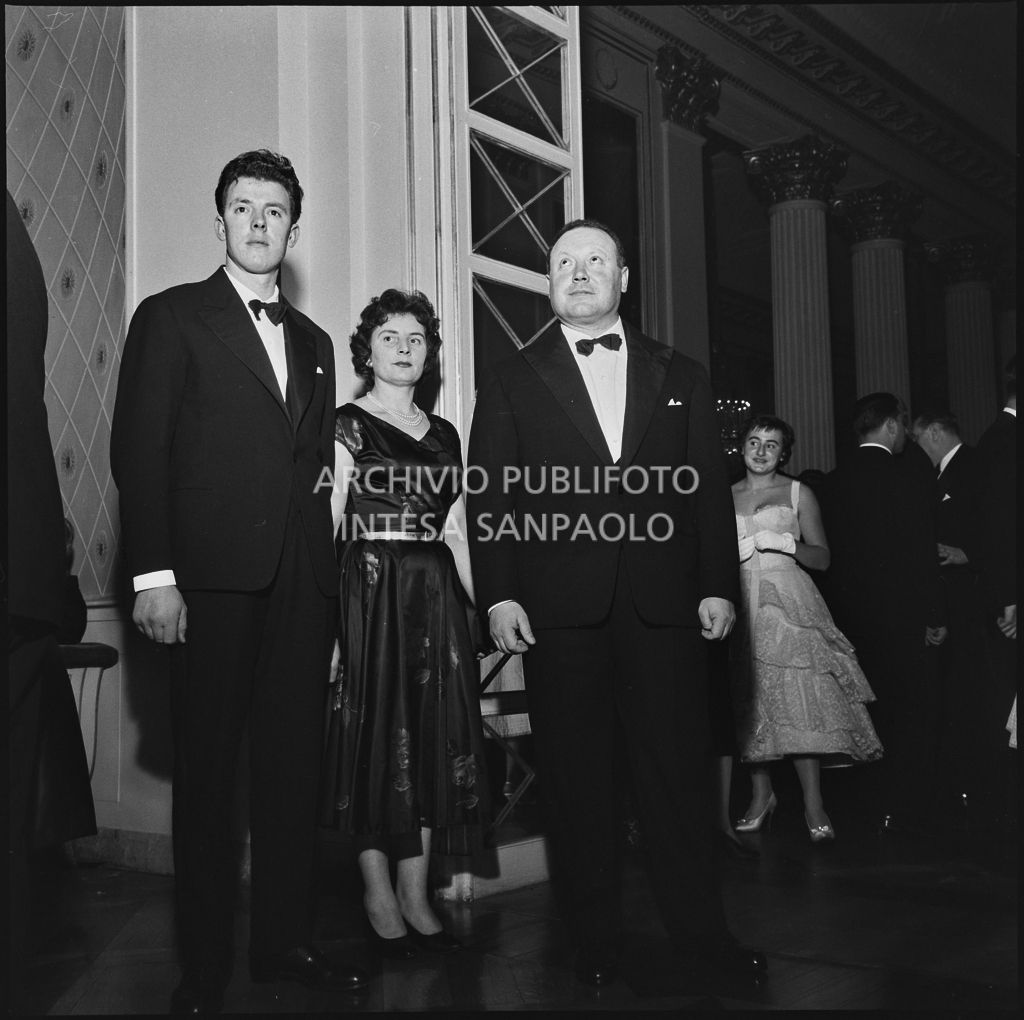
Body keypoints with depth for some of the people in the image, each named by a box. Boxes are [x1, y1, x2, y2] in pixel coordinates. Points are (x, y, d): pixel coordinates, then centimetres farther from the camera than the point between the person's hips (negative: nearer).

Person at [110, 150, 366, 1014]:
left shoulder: (313, 342, 19)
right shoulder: (171, 317, 4)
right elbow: (138, 450, -4)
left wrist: (329, 586, 9)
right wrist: (153, 574, -13)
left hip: (301, 584, 5)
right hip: (213, 578, -5)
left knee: (295, 766, 8)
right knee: (208, 775, 1)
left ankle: (285, 942, 20)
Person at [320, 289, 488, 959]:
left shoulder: (444, 435, 15)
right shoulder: (346, 427, 0)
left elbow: (456, 532, 15)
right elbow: (325, 527, -7)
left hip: (437, 597, 5)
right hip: (369, 593, -5)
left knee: (433, 737, 5)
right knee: (375, 734, -1)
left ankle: (417, 896, 15)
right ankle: (380, 898, 10)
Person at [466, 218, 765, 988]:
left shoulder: (680, 378, 15)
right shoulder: (511, 384, 10)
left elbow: (710, 488, 11)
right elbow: (488, 496, 3)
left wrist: (717, 586, 2)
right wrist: (499, 595, -7)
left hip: (664, 606, 1)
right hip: (559, 610, -1)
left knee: (681, 770, 4)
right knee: (577, 779, 4)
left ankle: (701, 931, 17)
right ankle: (597, 940, 16)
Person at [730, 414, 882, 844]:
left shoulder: (799, 493, 8)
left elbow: (822, 557, 5)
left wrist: (787, 544, -10)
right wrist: (738, 550, -3)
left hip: (788, 603, -2)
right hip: (742, 605, 2)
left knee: (800, 696, -13)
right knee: (748, 699, -1)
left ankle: (813, 804, -10)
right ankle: (762, 792, 11)